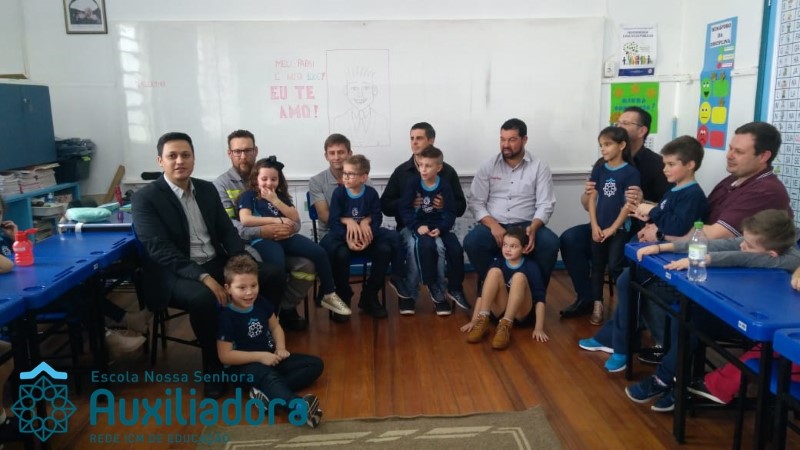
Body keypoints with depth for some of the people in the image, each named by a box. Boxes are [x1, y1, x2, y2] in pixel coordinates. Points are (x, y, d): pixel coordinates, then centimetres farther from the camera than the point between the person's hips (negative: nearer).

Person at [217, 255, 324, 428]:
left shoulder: (261, 303, 1)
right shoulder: (227, 316, -17)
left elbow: (275, 326, 14)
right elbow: (225, 356, -18)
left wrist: (281, 348, -6)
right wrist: (260, 356, -21)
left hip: (270, 358, 8)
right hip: (243, 365, -7)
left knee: (315, 364, -4)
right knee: (268, 376, -39)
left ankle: (267, 392, -27)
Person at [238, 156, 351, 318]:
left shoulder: (280, 195, 22)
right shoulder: (248, 195, 8)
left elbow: (295, 218, 10)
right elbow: (245, 220, -11)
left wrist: (275, 201, -2)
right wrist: (278, 220, -9)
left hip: (286, 236, 5)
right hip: (262, 239, -5)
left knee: (319, 252, -14)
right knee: (277, 264, -37)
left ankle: (329, 295, 0)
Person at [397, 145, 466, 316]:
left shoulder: (444, 187, 0)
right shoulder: (413, 184, -2)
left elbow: (450, 212, -2)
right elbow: (404, 209, -6)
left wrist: (440, 229, -19)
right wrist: (417, 226, -19)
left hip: (440, 227, 2)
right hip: (420, 226, -2)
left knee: (456, 249, -20)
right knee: (427, 246, -32)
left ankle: (455, 289, 4)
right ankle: (435, 289, -12)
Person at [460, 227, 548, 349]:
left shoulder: (531, 267, -8)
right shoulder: (498, 264, 0)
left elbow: (539, 299, -14)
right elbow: (482, 293, -3)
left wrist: (539, 328, -23)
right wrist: (474, 321, -9)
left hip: (522, 314, -2)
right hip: (501, 311, 3)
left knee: (519, 277, -28)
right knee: (495, 272, -19)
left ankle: (505, 326, -36)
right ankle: (482, 321, -28)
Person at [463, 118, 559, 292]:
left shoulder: (539, 167, 3)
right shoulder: (488, 166, 6)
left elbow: (545, 204, -3)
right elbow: (476, 202, 1)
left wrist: (533, 228, -24)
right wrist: (493, 225, -17)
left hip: (526, 226, 0)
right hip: (494, 225, 1)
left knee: (550, 243, -30)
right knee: (471, 241, -30)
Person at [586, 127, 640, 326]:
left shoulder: (631, 172, -9)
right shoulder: (599, 168, 4)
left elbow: (628, 205, -11)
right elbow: (592, 198, 3)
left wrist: (612, 229, -11)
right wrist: (594, 225, -5)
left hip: (619, 229, -4)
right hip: (599, 228, 5)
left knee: (615, 267, -7)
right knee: (597, 266, 8)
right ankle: (597, 306, 17)